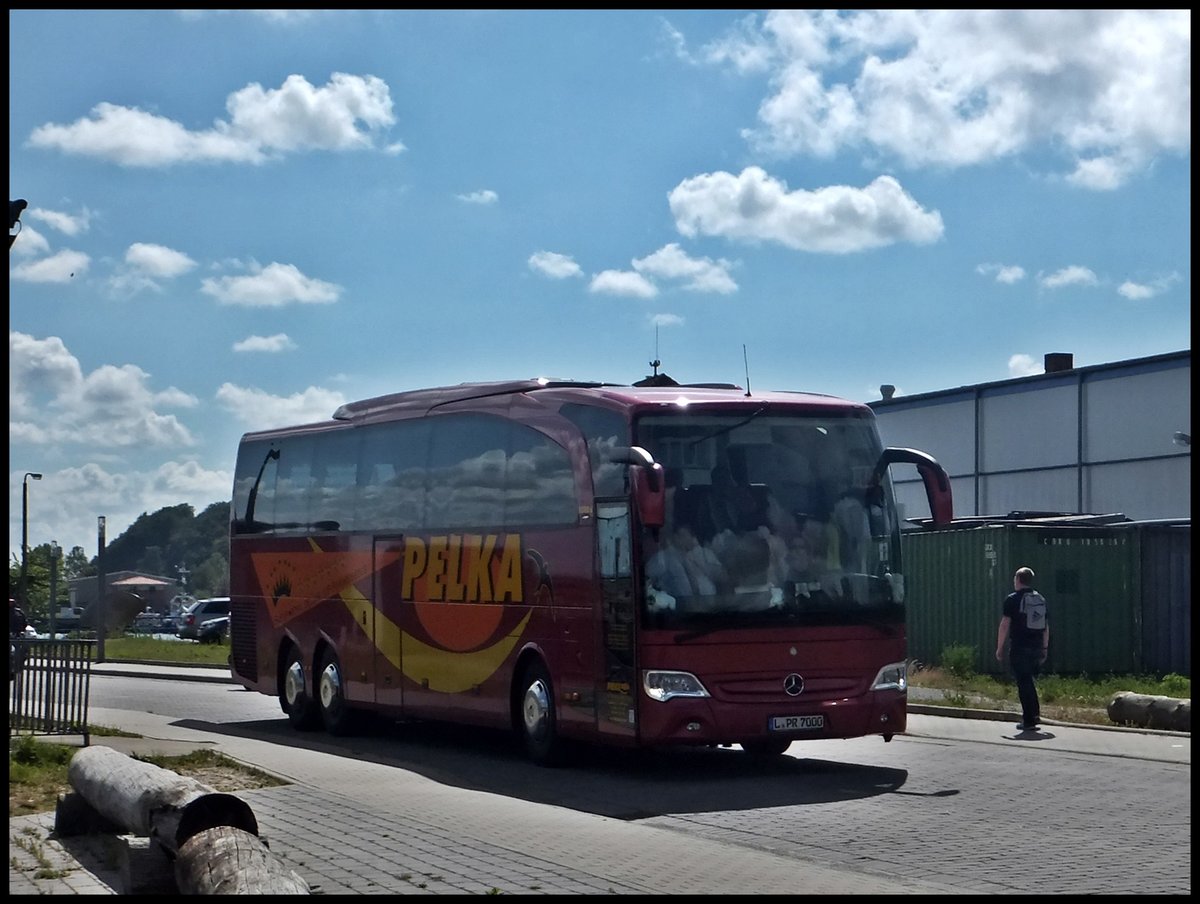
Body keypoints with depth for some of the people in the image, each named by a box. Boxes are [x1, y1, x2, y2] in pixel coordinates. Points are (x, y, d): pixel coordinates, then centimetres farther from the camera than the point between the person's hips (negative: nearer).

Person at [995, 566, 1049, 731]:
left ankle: (1029, 720, -2)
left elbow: (1005, 625, -10)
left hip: (1019, 648, -6)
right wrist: (1045, 647, 21)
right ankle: (1035, 713, 17)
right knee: (1030, 681, 20)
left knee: (1023, 682, -2)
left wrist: (999, 648, -4)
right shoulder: (1040, 599, 11)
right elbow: (1046, 626, 14)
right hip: (1037, 648, 6)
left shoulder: (1012, 599, -7)